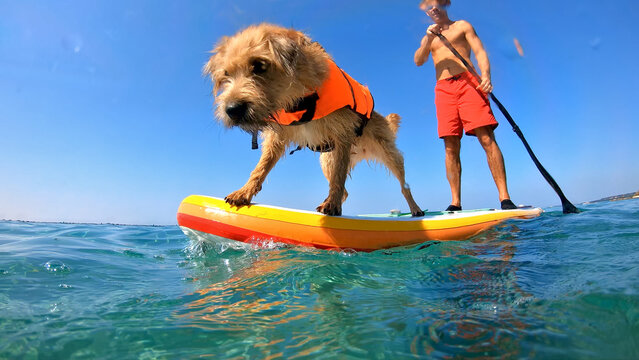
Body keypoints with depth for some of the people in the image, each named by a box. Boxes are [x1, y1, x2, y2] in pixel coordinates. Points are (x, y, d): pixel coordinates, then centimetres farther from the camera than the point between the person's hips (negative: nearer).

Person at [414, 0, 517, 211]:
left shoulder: (462, 26, 18)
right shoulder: (429, 38, 27)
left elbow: (480, 52, 5)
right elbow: (418, 61, 11)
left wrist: (486, 76, -14)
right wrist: (428, 39, -6)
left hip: (468, 82, -2)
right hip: (443, 90, 3)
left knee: (487, 139, -15)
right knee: (451, 148, -6)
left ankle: (505, 198, -17)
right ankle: (455, 203, -6)